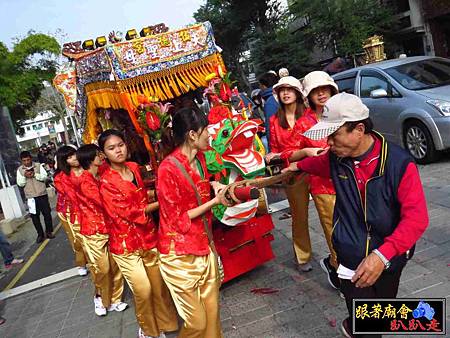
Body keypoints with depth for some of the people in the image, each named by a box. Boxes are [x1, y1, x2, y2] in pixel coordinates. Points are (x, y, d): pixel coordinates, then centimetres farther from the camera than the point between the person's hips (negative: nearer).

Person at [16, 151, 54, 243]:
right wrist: (25, 176, -15)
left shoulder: (38, 165, 1)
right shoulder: (20, 170, 5)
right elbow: (20, 183, 2)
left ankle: (49, 232, 18)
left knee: (47, 213, 3)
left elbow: (45, 177, -5)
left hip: (42, 194, -1)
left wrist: (35, 174, -19)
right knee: (34, 216, 4)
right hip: (30, 197, 1)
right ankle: (40, 234, 15)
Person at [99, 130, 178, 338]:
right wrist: (159, 203, -12)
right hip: (125, 242, -5)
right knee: (143, 289, -3)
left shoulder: (134, 167, 6)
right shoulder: (106, 182, -13)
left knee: (159, 283, 10)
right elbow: (129, 212, -18)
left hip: (148, 235, 5)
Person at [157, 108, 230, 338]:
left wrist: (214, 186, 3)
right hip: (180, 254, -7)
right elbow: (178, 220, -15)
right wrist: (214, 201, -15)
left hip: (205, 246, 7)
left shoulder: (199, 158, 5)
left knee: (212, 312, 16)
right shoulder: (168, 169, -19)